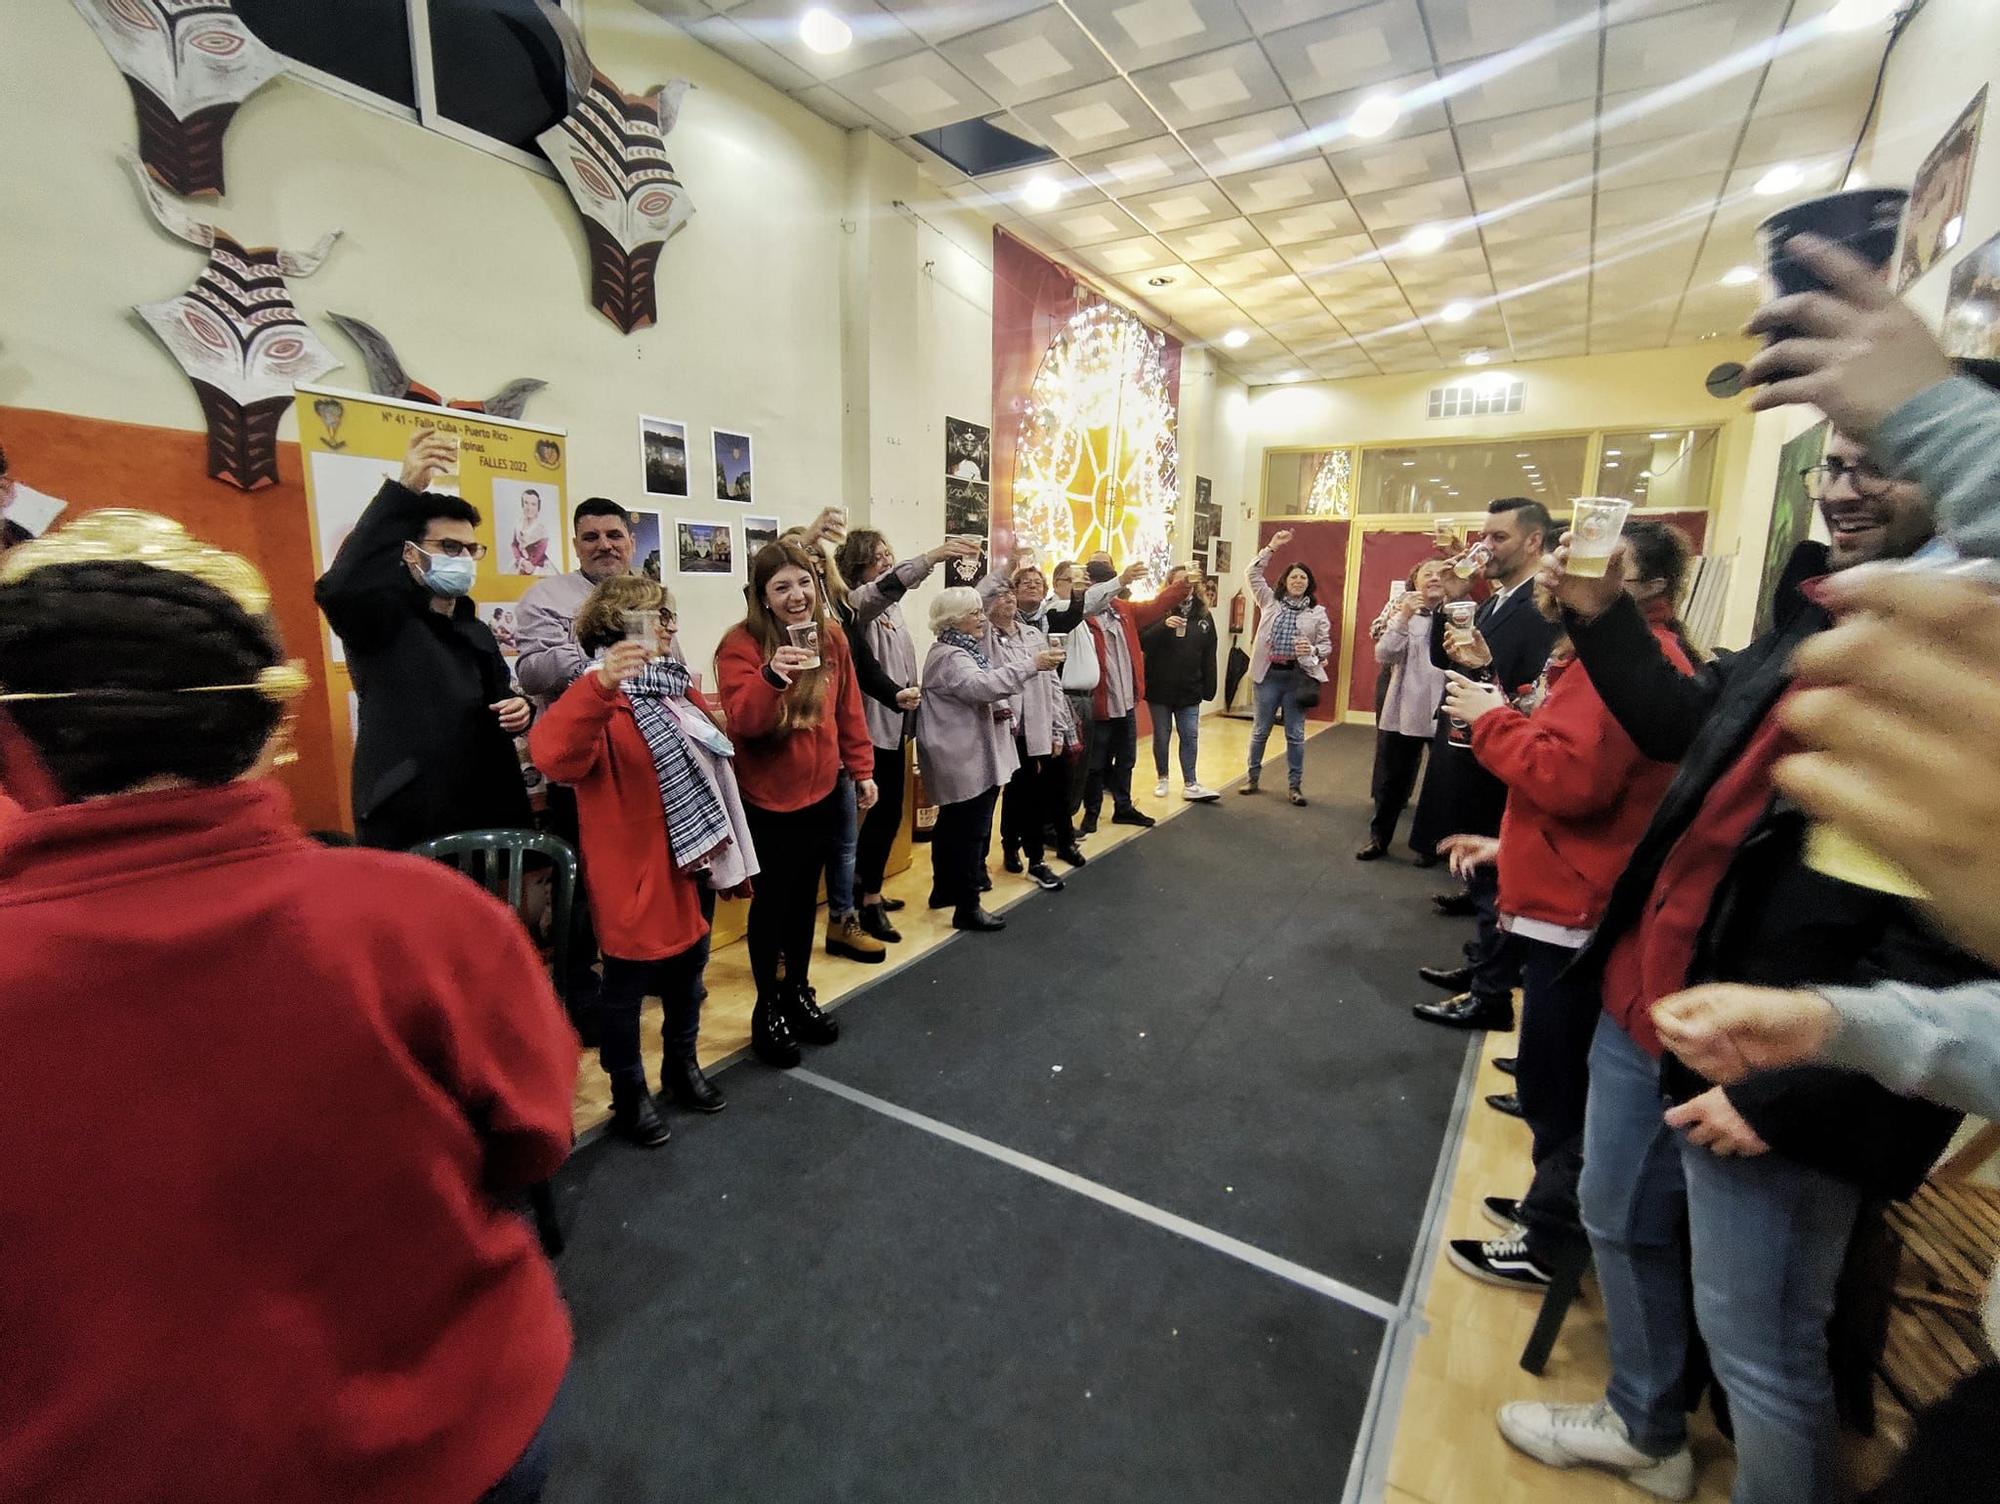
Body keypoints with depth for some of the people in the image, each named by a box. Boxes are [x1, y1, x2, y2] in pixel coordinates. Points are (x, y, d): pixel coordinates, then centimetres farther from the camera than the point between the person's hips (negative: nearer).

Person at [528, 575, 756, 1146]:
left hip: (694, 861, 8)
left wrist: (727, 843, 17)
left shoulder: (678, 687, 9)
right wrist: (600, 684, -50)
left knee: (688, 967, 22)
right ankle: (629, 1094, 29)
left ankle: (682, 1065, 43)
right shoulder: (602, 699, -16)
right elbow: (552, 754, -37)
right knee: (627, 984, 9)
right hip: (636, 873, -8)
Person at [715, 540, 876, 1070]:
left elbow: (849, 712, 8)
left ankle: (799, 993, 35)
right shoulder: (741, 644, -14)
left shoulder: (831, 640, 2)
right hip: (767, 799, -5)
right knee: (771, 903, 7)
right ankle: (767, 1008, 26)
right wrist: (770, 676, -43)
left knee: (805, 897, 18)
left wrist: (862, 771, 8)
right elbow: (742, 721, -26)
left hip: (822, 793, 5)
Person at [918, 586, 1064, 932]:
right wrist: (1031, 664, -34)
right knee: (970, 832, -6)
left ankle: (944, 889, 32)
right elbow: (982, 685, -34)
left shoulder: (963, 650, 17)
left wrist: (996, 708, 4)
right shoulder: (949, 656, -17)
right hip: (966, 760, -11)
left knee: (952, 826, 19)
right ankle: (967, 907, 2)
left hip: (966, 757, 11)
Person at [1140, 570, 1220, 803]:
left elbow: (1209, 656, 5)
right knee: (1161, 737, 10)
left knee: (1190, 737, 3)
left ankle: (1190, 785, 10)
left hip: (1190, 690, 2)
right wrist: (1163, 625, -29)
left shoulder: (1204, 615, 4)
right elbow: (1141, 642, -15)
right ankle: (1162, 779, 25)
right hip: (1159, 688, -2)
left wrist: (1209, 688, 2)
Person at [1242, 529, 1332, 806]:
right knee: (1260, 730, 9)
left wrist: (1313, 651, -19)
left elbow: (1327, 644, 4)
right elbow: (1252, 574, 1)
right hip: (1269, 674, 0)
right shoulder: (1270, 601, 5)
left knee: (1295, 734, 4)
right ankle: (1252, 778, 22)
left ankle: (1295, 785, 13)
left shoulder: (1317, 612, 4)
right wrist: (1272, 547, -4)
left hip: (1298, 676, 0)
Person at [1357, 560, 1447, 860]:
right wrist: (1403, 617, -17)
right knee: (1390, 778, 10)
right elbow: (1383, 656, -8)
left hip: (1446, 713, -1)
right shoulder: (1403, 612, 4)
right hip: (1404, 710, 1)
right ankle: (1379, 838, 23)